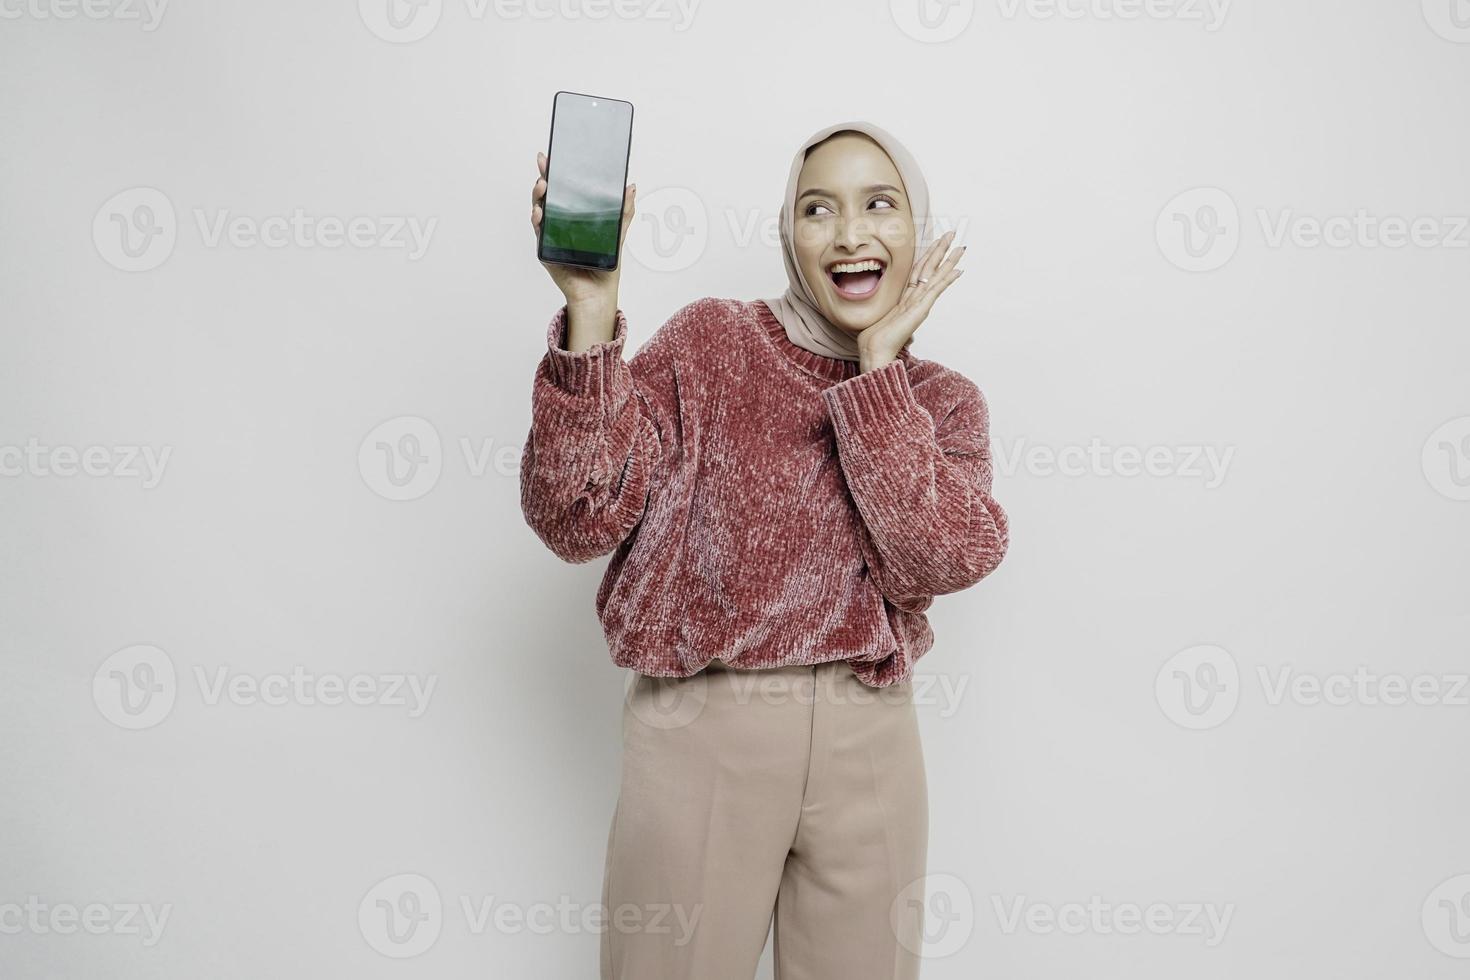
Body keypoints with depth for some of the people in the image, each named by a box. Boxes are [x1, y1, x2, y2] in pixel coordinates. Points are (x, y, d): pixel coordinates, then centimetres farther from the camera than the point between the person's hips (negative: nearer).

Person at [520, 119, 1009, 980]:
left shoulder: (945, 402, 6)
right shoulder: (712, 340, -1)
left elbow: (940, 558, -13)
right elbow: (578, 519, -12)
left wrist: (879, 360, -11)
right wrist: (590, 309, -21)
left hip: (868, 744, 3)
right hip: (704, 726, -2)